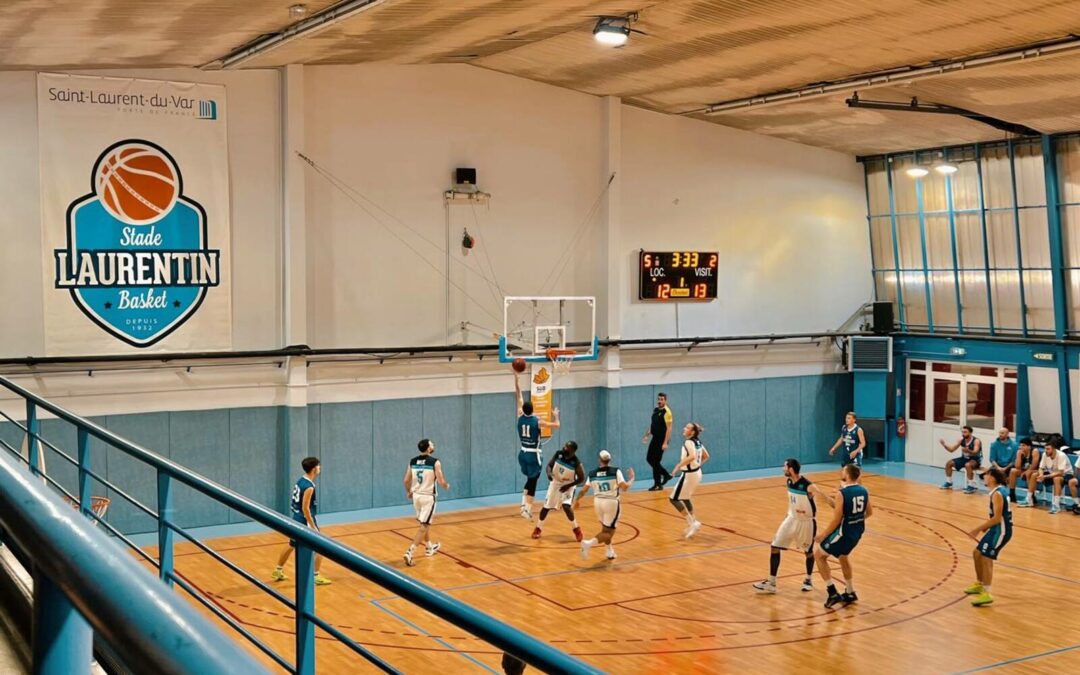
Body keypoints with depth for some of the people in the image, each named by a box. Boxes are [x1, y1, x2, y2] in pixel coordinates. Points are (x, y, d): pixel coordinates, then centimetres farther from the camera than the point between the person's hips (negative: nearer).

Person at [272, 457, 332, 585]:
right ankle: (316, 576, 4)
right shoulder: (309, 487, -22)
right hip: (305, 522, -9)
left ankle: (278, 571, 34)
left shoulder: (300, 480, 5)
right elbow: (305, 509, -24)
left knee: (291, 545, 23)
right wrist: (313, 527, -20)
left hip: (296, 519, 9)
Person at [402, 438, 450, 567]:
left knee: (425, 522, 24)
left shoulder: (412, 461, 2)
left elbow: (406, 480, 5)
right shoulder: (435, 462, -14)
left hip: (416, 495, 6)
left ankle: (429, 548, 39)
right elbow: (441, 481, -14)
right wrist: (446, 486, 9)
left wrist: (409, 492, 24)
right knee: (424, 526, -3)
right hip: (428, 496, -6)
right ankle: (410, 552, -14)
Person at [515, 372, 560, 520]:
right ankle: (527, 510, -2)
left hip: (523, 454, 6)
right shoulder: (537, 422, -16)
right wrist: (555, 415, 13)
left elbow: (519, 397, 5)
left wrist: (516, 378, 9)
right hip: (534, 455, -5)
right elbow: (556, 425, -8)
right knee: (532, 483, 1)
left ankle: (524, 504, 11)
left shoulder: (520, 418, -3)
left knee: (530, 480, 21)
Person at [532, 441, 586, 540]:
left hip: (568, 485, -4)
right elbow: (549, 465, -4)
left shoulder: (577, 463, -27)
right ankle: (538, 528, 26)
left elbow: (582, 479, -16)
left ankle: (576, 529, -1)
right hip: (555, 482, 4)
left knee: (566, 506, -23)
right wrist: (549, 473, -26)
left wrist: (568, 486, -25)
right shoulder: (558, 454, -18)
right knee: (546, 506, 5)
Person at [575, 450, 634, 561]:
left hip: (598, 502, 5)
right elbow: (624, 488, -15)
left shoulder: (592, 473, 1)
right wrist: (631, 479, 4)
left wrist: (577, 500, 23)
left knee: (605, 528, 26)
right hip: (611, 502, -5)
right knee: (609, 532, 1)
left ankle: (610, 552, 31)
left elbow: (583, 490, 5)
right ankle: (588, 543, -21)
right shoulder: (616, 471, -9)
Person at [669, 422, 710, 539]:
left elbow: (692, 456, -38)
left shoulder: (688, 442, -19)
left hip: (689, 474, -9)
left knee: (674, 499, -1)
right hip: (697, 472, 9)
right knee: (685, 498, 25)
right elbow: (706, 456, 17)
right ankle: (693, 524, 30)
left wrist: (679, 465, -30)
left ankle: (692, 522, -2)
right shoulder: (697, 441, 7)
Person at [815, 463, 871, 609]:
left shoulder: (841, 493, -22)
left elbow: (836, 520, -21)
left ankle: (833, 593, 6)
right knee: (843, 557, 31)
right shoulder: (864, 491, -1)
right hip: (857, 532, 7)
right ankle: (850, 593, 38)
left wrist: (823, 535, -10)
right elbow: (869, 512, 13)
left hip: (844, 532, -7)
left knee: (819, 555, 12)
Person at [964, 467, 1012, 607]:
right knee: (977, 553, 18)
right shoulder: (999, 490, 9)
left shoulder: (997, 494, -21)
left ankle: (986, 594, -9)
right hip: (997, 528, 10)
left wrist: (978, 529, -21)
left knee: (986, 558, -11)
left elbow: (997, 518, -25)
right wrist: (985, 526, 12)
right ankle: (979, 584, 33)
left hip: (1001, 530, -10)